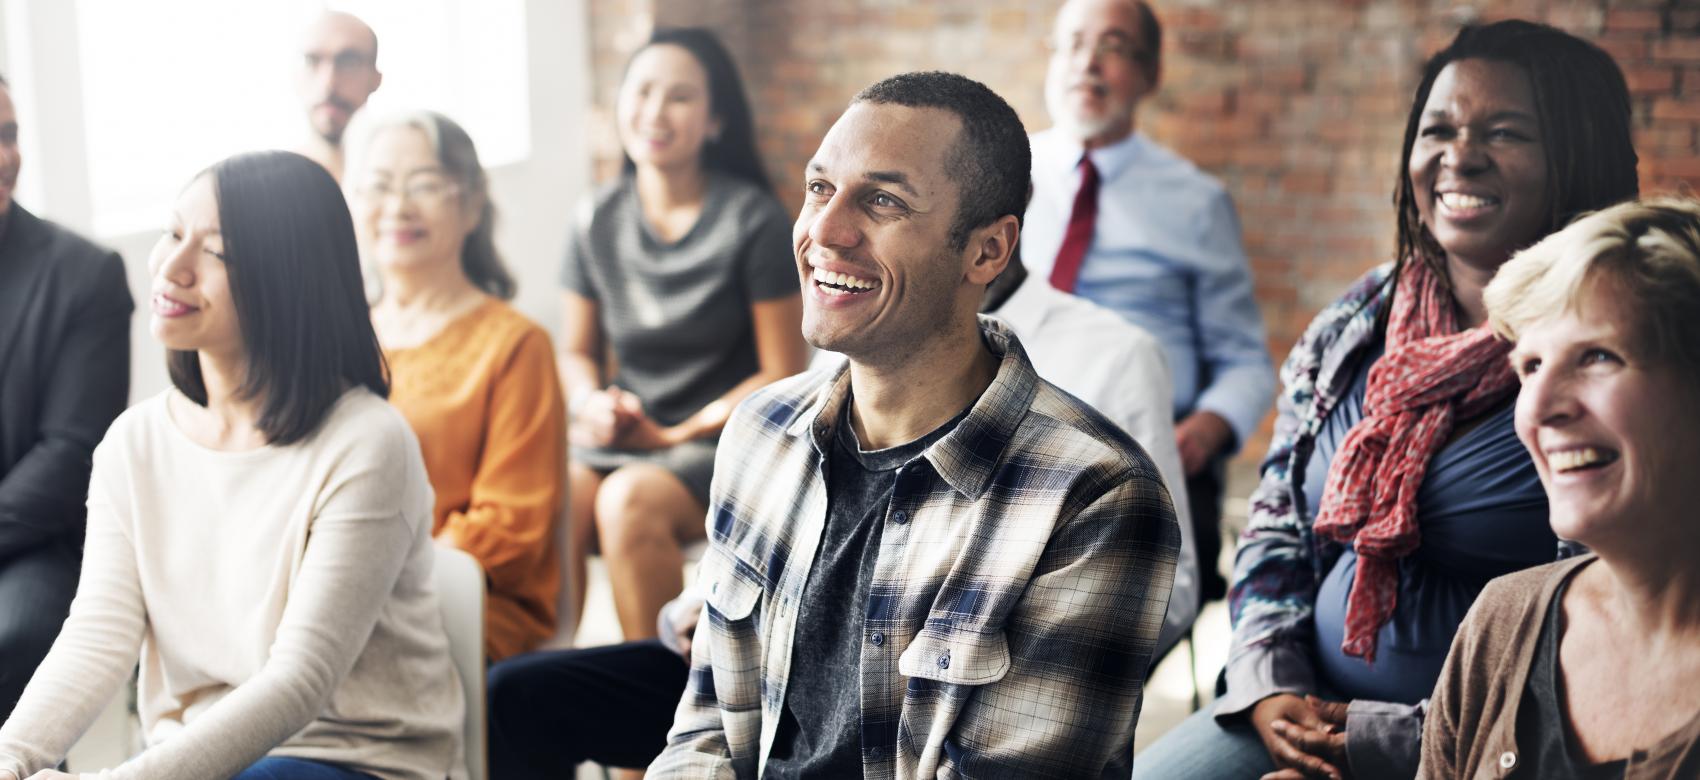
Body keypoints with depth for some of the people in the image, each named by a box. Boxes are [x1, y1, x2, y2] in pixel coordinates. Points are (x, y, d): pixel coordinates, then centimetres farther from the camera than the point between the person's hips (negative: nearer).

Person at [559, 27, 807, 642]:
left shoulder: (752, 221, -5)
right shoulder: (599, 221, 7)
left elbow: (783, 375, -5)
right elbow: (577, 352, 18)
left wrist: (676, 435, -11)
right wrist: (592, 403, -5)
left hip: (723, 438, -4)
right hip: (619, 435, 4)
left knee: (629, 499, -33)